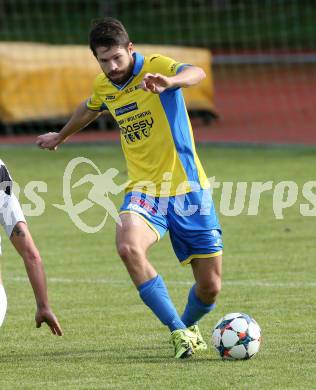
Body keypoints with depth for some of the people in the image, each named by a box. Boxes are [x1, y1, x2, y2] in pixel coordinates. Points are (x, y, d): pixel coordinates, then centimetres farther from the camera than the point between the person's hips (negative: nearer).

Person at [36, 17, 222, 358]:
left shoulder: (155, 67, -12)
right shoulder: (103, 86, 5)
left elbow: (196, 73, -35)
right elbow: (88, 110, 30)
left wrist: (169, 82, -57)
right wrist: (60, 137, 47)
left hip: (187, 187, -3)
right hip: (143, 190, 3)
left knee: (210, 286, -1)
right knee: (128, 247, -31)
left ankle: (188, 326, 35)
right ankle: (178, 331, -21)